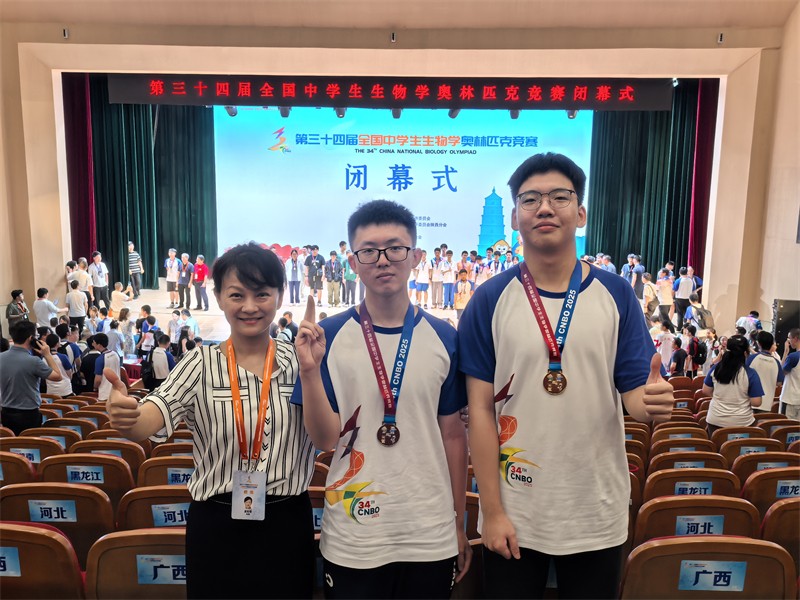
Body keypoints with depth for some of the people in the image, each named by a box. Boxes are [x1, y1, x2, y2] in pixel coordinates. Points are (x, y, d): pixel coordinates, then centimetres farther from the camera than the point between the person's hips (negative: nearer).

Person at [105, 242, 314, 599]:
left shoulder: (299, 362, -2)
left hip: (287, 526, 1)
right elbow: (146, 424, -19)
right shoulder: (202, 364, -5)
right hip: (215, 526, 0)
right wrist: (125, 416, -41)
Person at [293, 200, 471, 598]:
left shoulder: (444, 339, -3)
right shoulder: (328, 336, -7)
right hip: (352, 539, -1)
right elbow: (325, 438, -8)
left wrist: (459, 525, 9)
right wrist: (310, 370, -23)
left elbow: (452, 435, 4)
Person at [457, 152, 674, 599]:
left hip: (598, 516, 2)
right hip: (514, 515, -1)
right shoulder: (490, 300, -7)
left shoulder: (616, 294, -3)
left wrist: (654, 401, -27)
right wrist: (492, 511, -8)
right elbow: (481, 409, -7)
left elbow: (635, 391, -3)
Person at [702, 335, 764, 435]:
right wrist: (743, 399, 7)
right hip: (741, 422, -3)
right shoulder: (750, 374, -14)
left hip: (715, 420, 3)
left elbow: (705, 391, 5)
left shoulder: (715, 369, -5)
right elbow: (756, 402, -13)